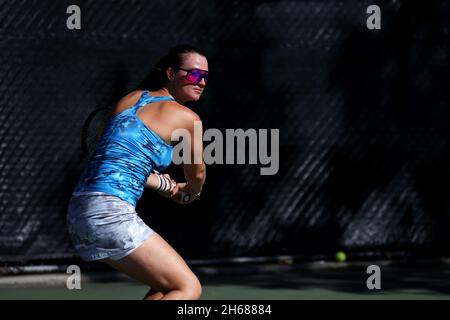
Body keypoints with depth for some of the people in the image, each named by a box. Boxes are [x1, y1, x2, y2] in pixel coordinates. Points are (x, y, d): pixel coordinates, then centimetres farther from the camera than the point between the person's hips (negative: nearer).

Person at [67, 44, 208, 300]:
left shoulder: (131, 98, 19)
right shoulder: (188, 119, -1)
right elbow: (196, 176, 16)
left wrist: (164, 184, 38)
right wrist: (188, 192, 39)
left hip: (79, 212, 9)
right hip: (110, 213, -9)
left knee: (165, 285, 20)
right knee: (189, 288, -4)